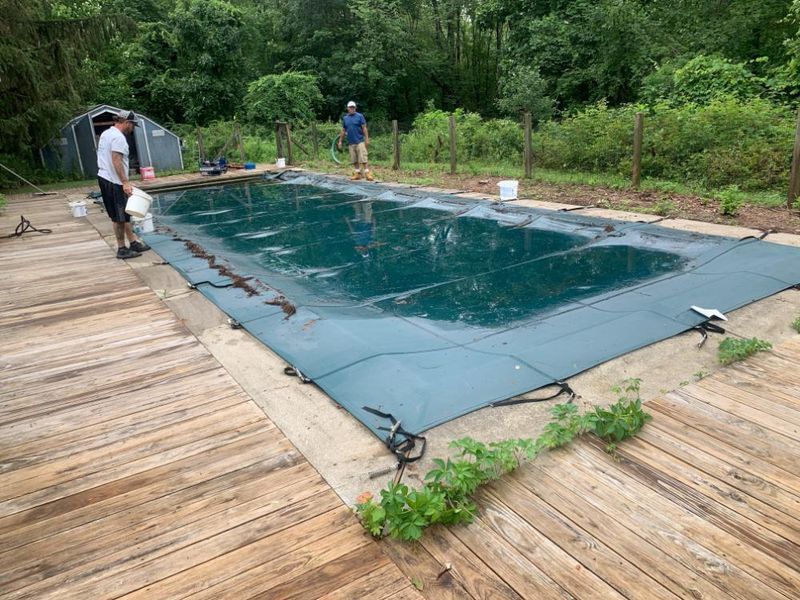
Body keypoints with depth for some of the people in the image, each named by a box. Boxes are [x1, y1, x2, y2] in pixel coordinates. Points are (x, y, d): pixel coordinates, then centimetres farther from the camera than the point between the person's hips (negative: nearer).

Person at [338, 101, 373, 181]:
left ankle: (367, 173, -11)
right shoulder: (345, 118, 12)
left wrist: (367, 139, -11)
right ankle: (357, 174, 15)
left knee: (363, 159, -10)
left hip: (360, 141, -5)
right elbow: (343, 131, 17)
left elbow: (364, 128, -4)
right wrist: (340, 141, 15)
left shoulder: (360, 116, -1)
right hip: (351, 143, 5)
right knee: (354, 160, 8)